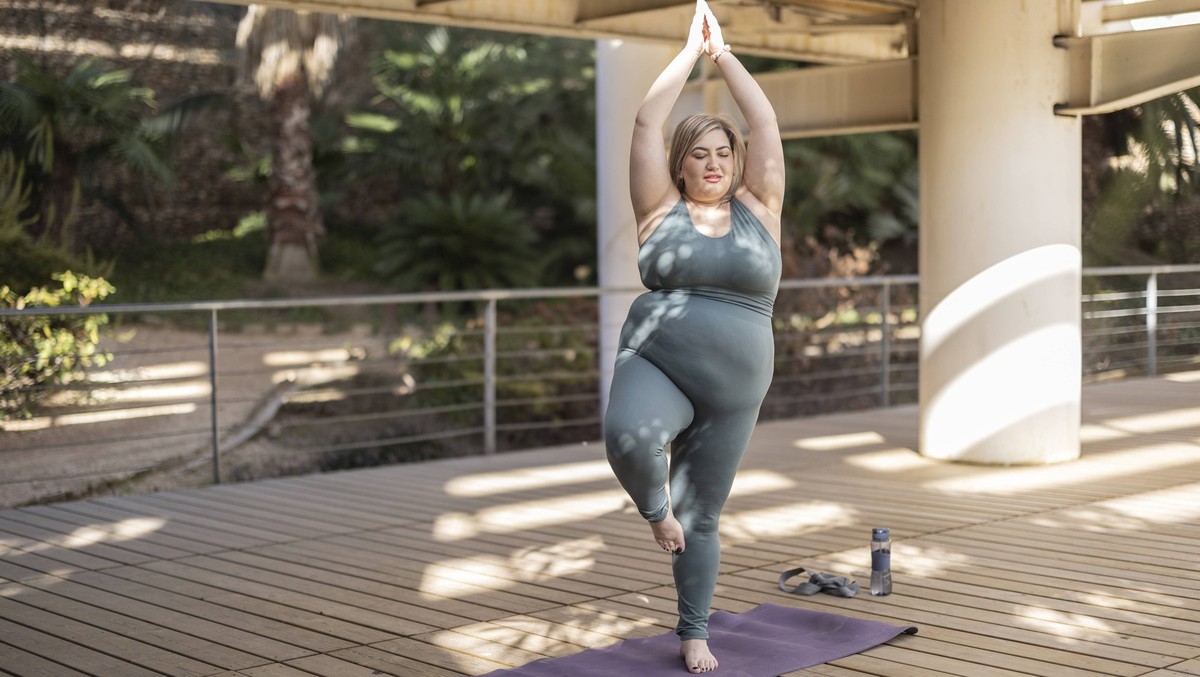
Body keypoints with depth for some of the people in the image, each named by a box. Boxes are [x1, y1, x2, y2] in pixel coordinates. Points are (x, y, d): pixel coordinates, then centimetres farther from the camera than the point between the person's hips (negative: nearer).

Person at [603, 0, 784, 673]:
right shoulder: (662, 210, 4)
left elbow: (767, 125, 2)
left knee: (702, 518, 8)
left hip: (732, 390, 2)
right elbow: (647, 123, -1)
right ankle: (657, 505, -1)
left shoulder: (758, 209, 7)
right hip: (654, 364, -1)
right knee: (629, 438, -34)